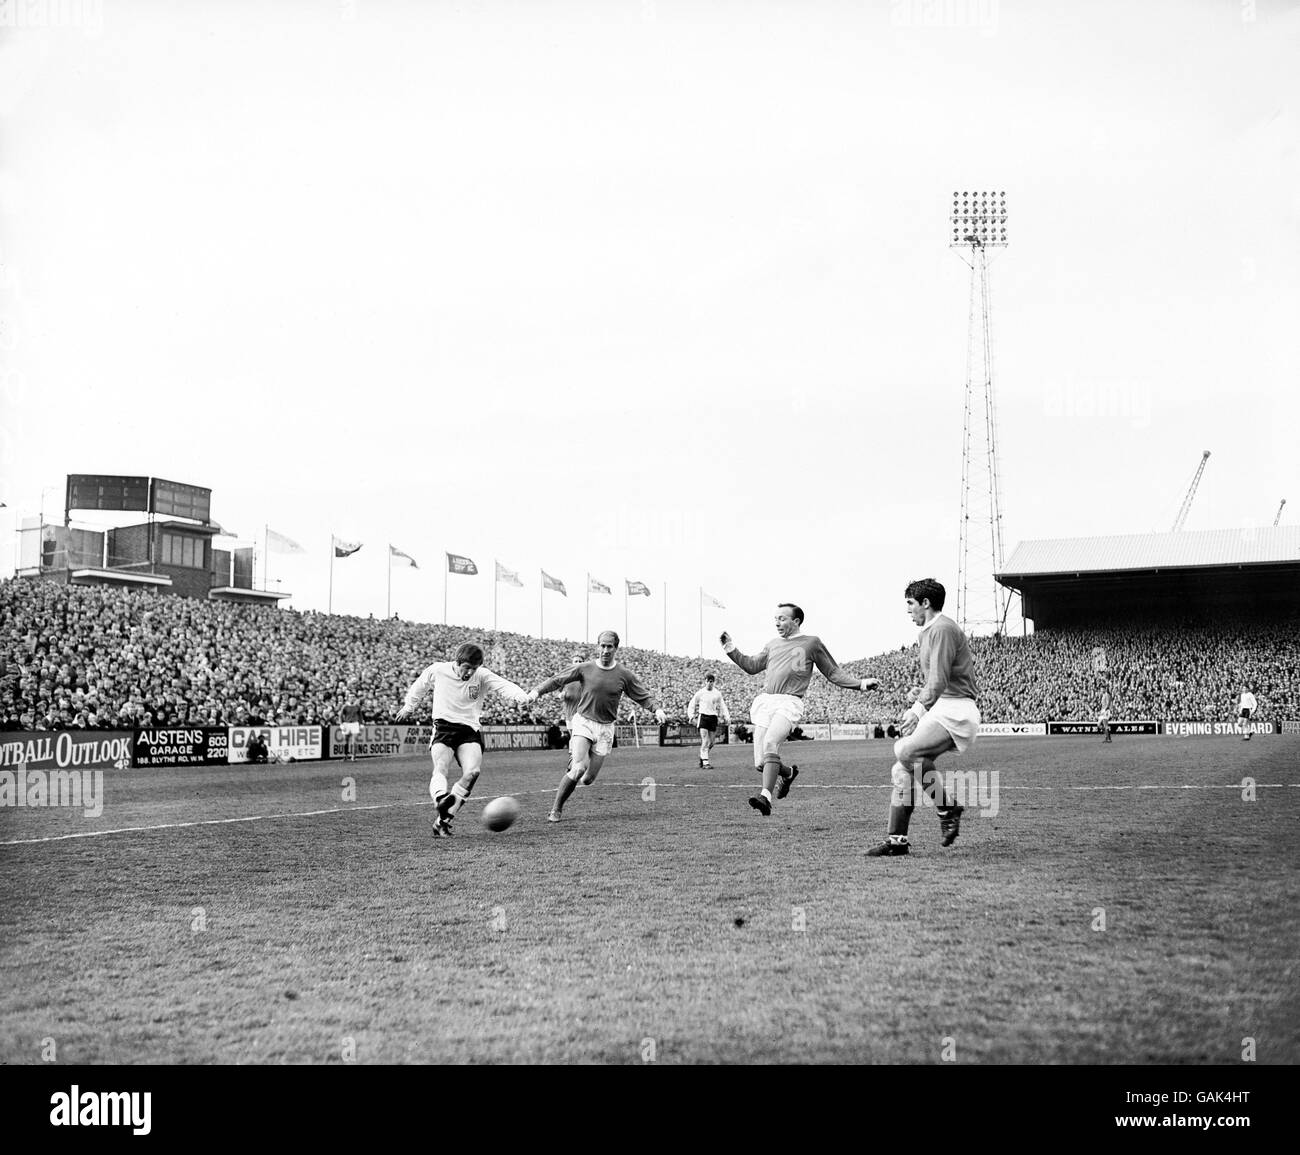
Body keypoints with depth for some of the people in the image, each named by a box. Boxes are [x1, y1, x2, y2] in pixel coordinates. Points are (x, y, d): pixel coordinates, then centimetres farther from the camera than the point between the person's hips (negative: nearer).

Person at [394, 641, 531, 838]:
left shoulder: (482, 676, -4)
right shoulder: (437, 671, -2)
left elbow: (504, 686, -21)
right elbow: (419, 686, 18)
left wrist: (523, 696, -42)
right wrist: (408, 707, 34)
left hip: (469, 731, 1)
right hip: (443, 727, 0)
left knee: (473, 771, -22)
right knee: (441, 768, -27)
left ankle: (443, 820, -13)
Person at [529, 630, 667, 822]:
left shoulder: (624, 674, 0)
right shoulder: (585, 669, -2)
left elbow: (644, 696, 4)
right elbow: (557, 680, 2)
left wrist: (657, 709, -12)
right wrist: (537, 690, -11)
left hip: (605, 728, 2)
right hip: (583, 722, -2)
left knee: (588, 779, 0)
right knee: (578, 769, -21)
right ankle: (556, 810, -6)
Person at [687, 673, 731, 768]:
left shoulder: (717, 693, 7)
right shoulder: (700, 693, 2)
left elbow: (723, 707, 12)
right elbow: (692, 705, 9)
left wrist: (727, 718, 3)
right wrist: (691, 716, -2)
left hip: (713, 718, 3)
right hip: (703, 717, -3)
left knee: (711, 742, 5)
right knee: (705, 741, -13)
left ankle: (702, 757, 27)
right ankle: (705, 762, -14)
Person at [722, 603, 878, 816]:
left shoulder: (811, 642, 10)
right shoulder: (773, 644, 22)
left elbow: (833, 674, 13)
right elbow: (751, 666, 28)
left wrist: (860, 683, 3)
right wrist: (730, 648, 19)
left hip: (789, 702, -5)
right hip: (766, 701, 5)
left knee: (770, 742, -31)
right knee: (760, 763, 1)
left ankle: (766, 796, -35)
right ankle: (787, 773, 33)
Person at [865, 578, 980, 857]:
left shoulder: (942, 628, -9)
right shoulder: (929, 631, 23)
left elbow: (939, 681, -18)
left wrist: (917, 710, -22)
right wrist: (915, 711, 15)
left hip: (954, 710, -10)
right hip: (940, 710, 10)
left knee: (906, 750, -30)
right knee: (901, 770, 4)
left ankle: (948, 809, -18)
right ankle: (897, 840, 8)